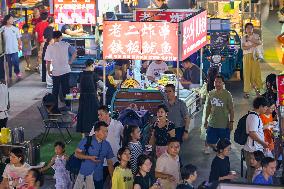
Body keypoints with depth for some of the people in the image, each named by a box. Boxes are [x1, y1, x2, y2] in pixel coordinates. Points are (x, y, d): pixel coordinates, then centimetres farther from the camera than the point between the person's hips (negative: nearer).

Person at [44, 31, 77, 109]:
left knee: (55, 89, 10)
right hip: (66, 70, 2)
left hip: (56, 72, -2)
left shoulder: (50, 47, -8)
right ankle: (68, 104, 19)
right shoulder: (66, 44, -3)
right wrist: (70, 61, 6)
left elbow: (48, 60, -8)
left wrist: (48, 70, 4)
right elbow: (74, 53, -4)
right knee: (66, 88, 14)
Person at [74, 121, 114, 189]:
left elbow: (110, 163, 7)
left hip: (98, 176, 2)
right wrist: (90, 157, -17)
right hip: (84, 174, -2)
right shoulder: (86, 141, -5)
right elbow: (77, 153, -3)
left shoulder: (107, 145, 3)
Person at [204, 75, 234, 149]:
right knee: (210, 142, 5)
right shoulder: (211, 94, 3)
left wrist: (231, 122, -11)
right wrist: (206, 120, 13)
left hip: (224, 125, -4)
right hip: (212, 124, 4)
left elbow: (231, 110, -6)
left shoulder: (227, 94, -9)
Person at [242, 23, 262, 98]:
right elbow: (243, 47, -3)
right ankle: (246, 91, -3)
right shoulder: (244, 38, 10)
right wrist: (252, 45, -14)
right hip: (247, 56, 0)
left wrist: (250, 39, -14)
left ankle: (257, 88, 6)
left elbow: (259, 43, -8)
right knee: (247, 73, -4)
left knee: (256, 72, -5)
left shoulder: (256, 36, 10)